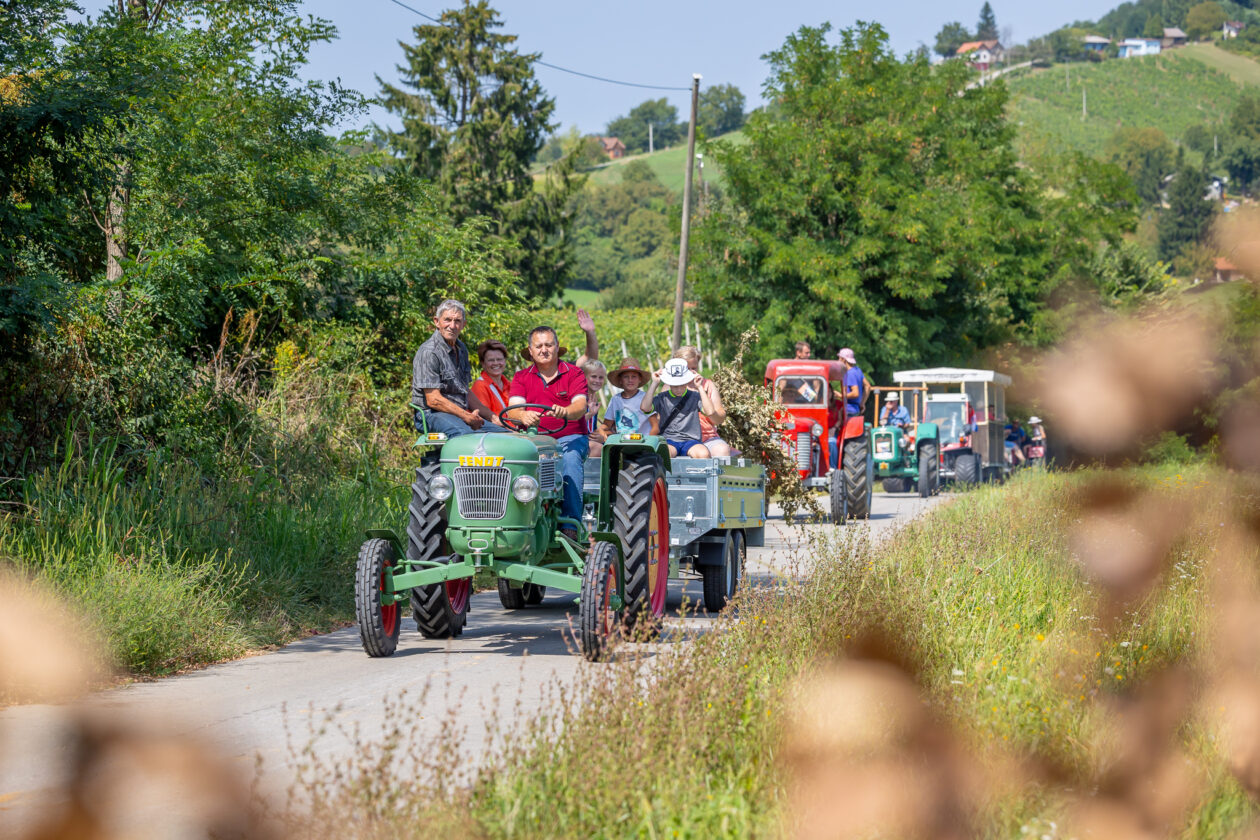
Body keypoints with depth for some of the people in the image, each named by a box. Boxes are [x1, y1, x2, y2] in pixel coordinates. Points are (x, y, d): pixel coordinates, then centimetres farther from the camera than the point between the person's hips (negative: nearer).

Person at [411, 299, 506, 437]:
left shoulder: (461, 350, 19)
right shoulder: (428, 352, -9)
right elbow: (433, 400, -14)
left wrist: (494, 418, 19)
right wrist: (467, 417, -14)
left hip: (463, 414, 8)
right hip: (431, 414, -8)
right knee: (467, 434, -39)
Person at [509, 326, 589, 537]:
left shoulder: (573, 373, 6)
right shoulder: (521, 377, 12)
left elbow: (580, 406, -11)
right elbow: (514, 408, -6)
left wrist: (564, 412, -35)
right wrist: (523, 416, -32)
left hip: (570, 437, -1)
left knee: (570, 457, -35)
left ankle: (570, 523, -40)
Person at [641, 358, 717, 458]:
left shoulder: (694, 397, 9)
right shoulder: (662, 398, 10)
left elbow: (709, 411, -8)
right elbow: (645, 407, -8)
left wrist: (700, 387, -6)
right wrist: (654, 383, -5)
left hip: (690, 440, 1)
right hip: (668, 441, -1)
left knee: (704, 453, -33)